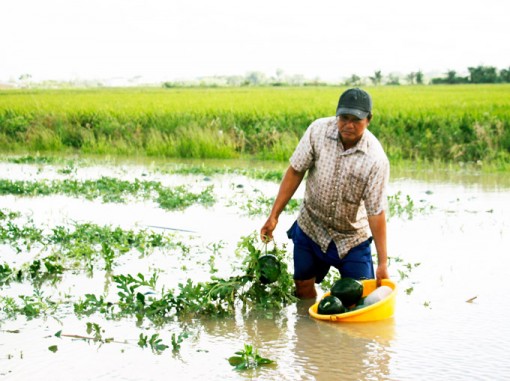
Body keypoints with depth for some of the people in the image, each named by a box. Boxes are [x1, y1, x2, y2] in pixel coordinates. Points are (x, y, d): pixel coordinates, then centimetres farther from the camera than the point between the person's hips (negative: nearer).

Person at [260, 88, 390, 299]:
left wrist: (383, 262, -18)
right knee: (303, 289, 9)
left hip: (352, 237, -2)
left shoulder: (376, 159, -23)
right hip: (310, 227, 2)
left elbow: (376, 212, -19)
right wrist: (274, 216, -5)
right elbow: (295, 171, -6)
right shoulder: (318, 130, -17)